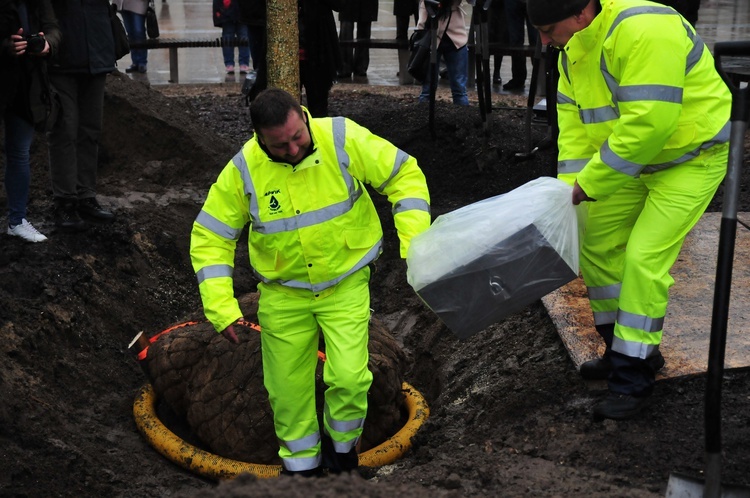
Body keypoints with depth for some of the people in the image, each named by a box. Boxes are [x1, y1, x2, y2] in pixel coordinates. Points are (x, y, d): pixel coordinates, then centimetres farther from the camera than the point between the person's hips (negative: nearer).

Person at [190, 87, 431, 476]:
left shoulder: (342, 139, -19)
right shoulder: (244, 170, -17)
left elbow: (404, 175, -10)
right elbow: (209, 237, -9)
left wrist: (415, 242, -19)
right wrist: (221, 307, -16)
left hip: (346, 285, -1)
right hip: (283, 294, 2)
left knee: (349, 378, -13)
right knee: (288, 386, 10)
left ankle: (341, 445, 19)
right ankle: (301, 462, 36)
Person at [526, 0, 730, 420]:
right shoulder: (573, 52, -1)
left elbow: (647, 123, -35)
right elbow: (575, 125, 1)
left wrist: (589, 184, -27)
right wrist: (569, 188, -11)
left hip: (691, 159, -9)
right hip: (635, 160, 9)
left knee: (643, 258, -14)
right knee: (596, 244, 9)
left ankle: (633, 381, -1)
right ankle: (626, 350, 25)